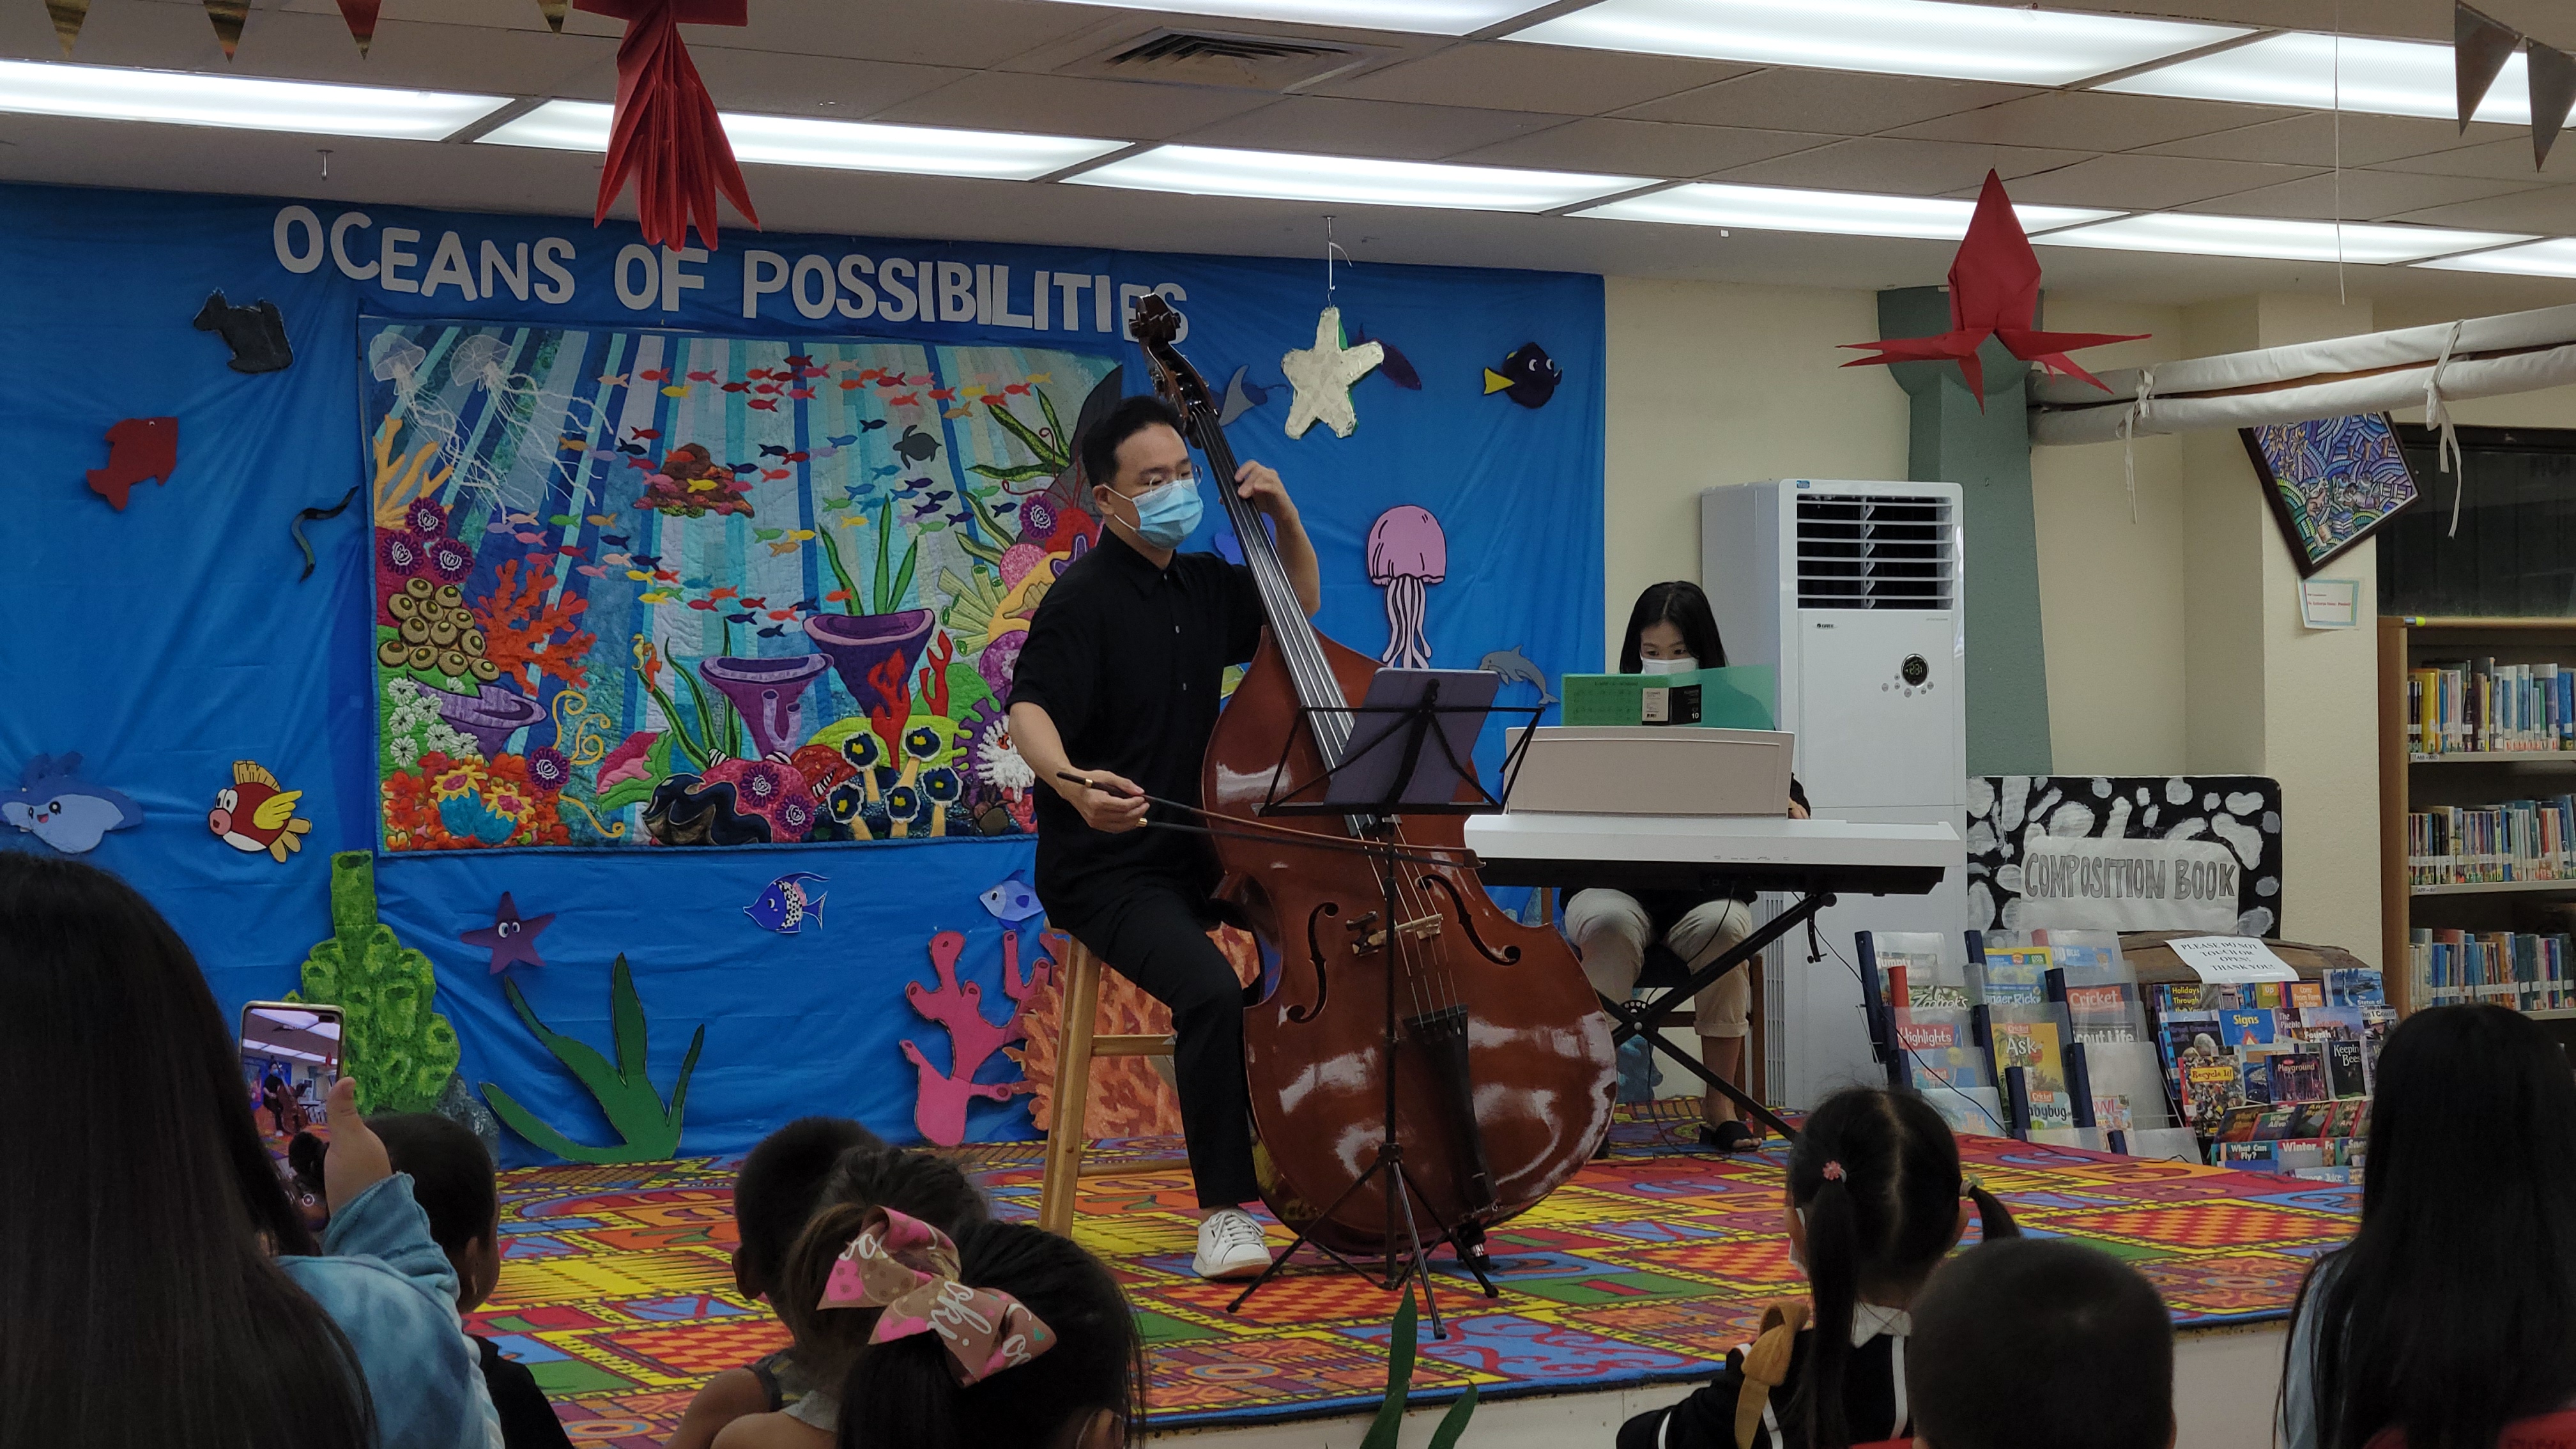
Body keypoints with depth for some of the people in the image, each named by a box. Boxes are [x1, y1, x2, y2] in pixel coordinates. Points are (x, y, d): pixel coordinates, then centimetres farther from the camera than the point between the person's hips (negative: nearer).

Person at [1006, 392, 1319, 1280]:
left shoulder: (1203, 584, 12)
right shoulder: (1085, 599, -11)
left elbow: (1298, 613, 29)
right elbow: (1029, 712, -24)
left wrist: (1286, 520, 12)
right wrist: (1074, 782, -46)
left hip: (1203, 854, 8)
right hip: (1110, 871, -8)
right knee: (1210, 989, -31)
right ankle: (1226, 1208, -19)